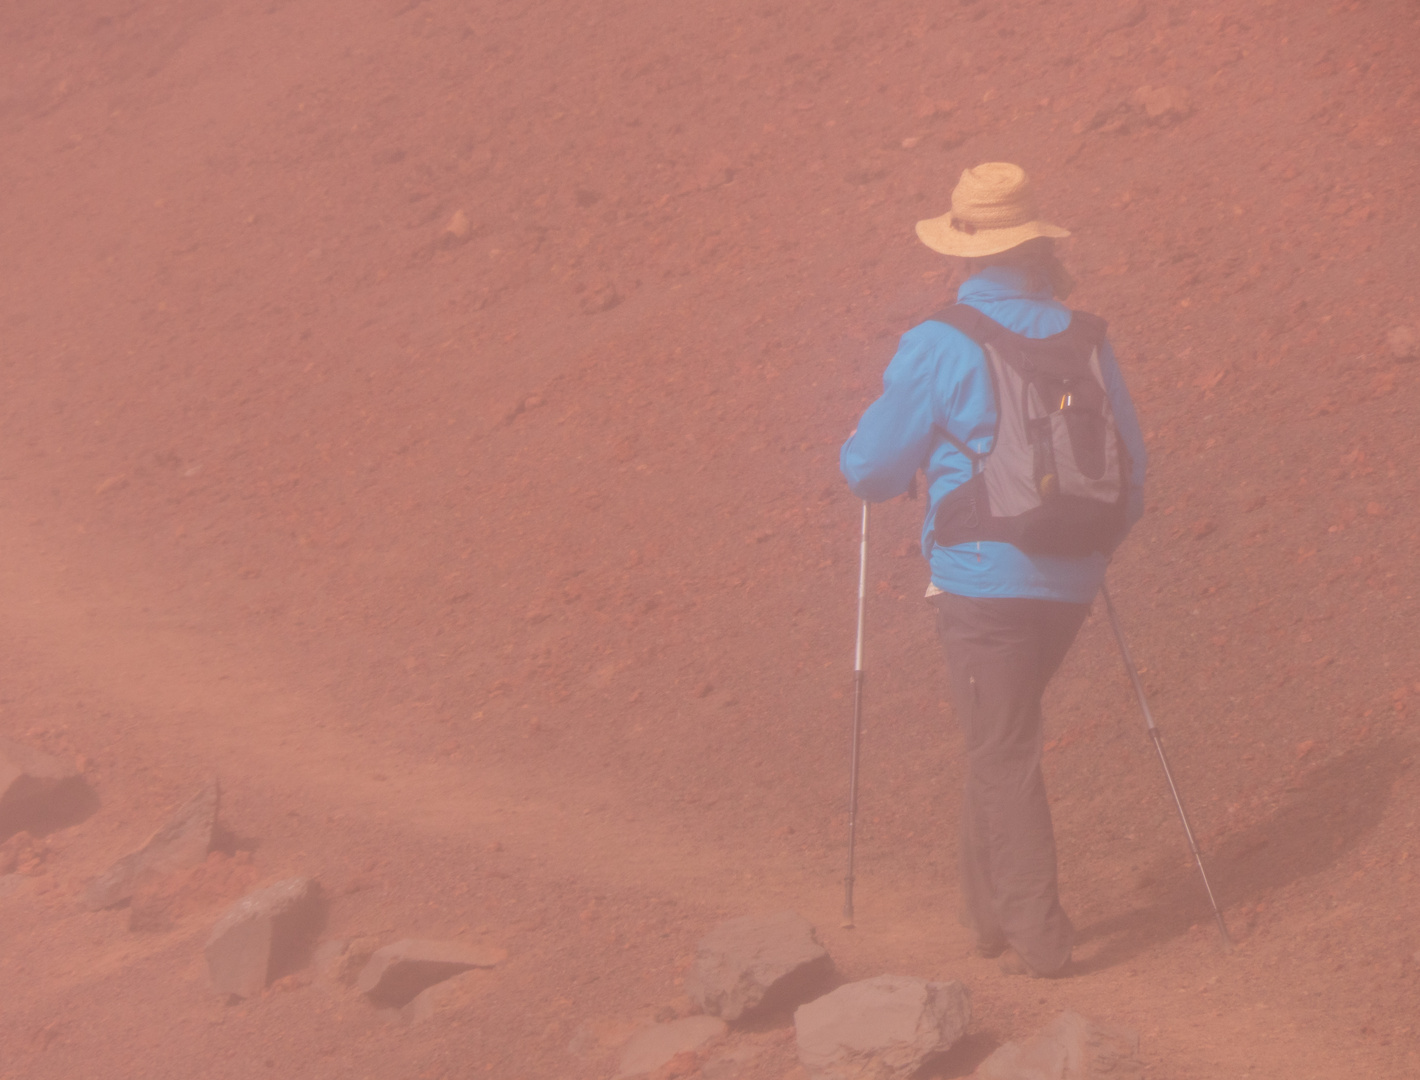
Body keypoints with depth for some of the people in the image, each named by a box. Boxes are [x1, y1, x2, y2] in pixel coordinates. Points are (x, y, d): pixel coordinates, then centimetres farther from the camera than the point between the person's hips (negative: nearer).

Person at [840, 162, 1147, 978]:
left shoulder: (938, 347, -11)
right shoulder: (1082, 336, 3)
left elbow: (870, 472, -4)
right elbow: (1130, 460, 10)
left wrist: (866, 435, 19)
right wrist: (1104, 541, 28)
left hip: (983, 583, -5)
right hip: (1068, 582, 5)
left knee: (1004, 755, 2)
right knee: (1000, 738, 21)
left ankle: (1038, 935, 1)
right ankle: (991, 908, 25)